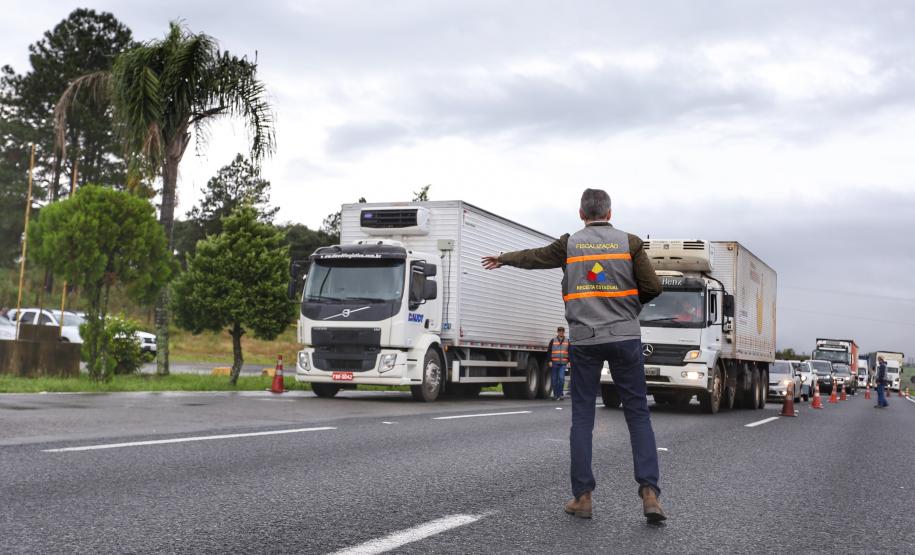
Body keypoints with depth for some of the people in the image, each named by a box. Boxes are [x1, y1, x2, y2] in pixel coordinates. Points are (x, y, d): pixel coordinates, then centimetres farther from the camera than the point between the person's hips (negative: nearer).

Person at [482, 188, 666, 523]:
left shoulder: (570, 244, 6)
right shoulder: (629, 242, 2)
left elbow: (533, 257, 22)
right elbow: (652, 287, -1)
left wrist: (502, 259, 41)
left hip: (584, 339, 1)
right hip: (624, 336, -1)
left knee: (582, 416, 7)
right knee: (638, 414, 3)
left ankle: (582, 496, 4)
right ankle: (649, 492, -9)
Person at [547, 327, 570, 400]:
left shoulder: (567, 341, 10)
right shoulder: (553, 341, 5)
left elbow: (570, 352, 14)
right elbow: (549, 351, 3)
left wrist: (569, 361, 4)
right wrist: (550, 361, -5)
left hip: (563, 363, 0)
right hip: (554, 363, 0)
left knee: (561, 378, -14)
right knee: (554, 379, 3)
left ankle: (560, 394, -6)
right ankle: (555, 395, 12)